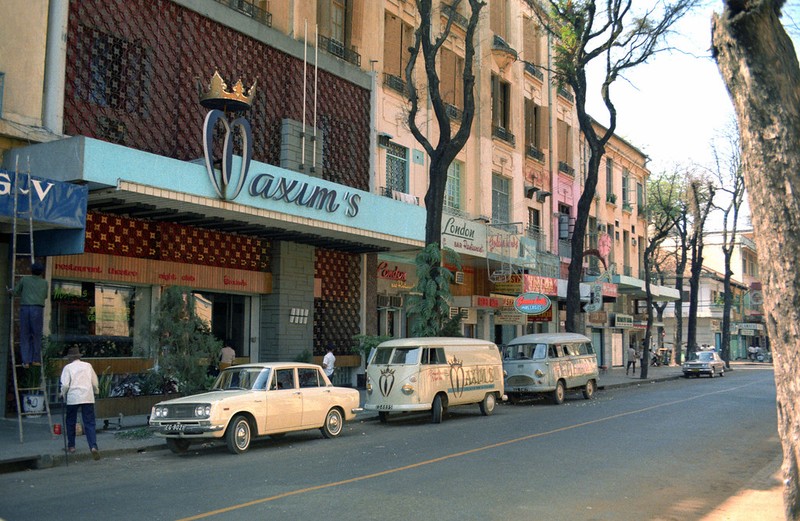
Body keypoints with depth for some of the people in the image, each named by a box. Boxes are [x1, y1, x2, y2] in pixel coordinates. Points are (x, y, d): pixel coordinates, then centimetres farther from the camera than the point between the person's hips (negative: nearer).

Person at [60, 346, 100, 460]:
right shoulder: (88, 365, 11)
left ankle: (71, 445, 25)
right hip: (88, 397, 2)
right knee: (90, 423, -1)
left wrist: (63, 394, 12)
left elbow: (65, 385, -7)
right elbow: (95, 382, 14)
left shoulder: (68, 367, 2)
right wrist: (96, 390, 33)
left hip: (73, 398, -2)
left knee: (71, 422, 17)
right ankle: (93, 446, -17)